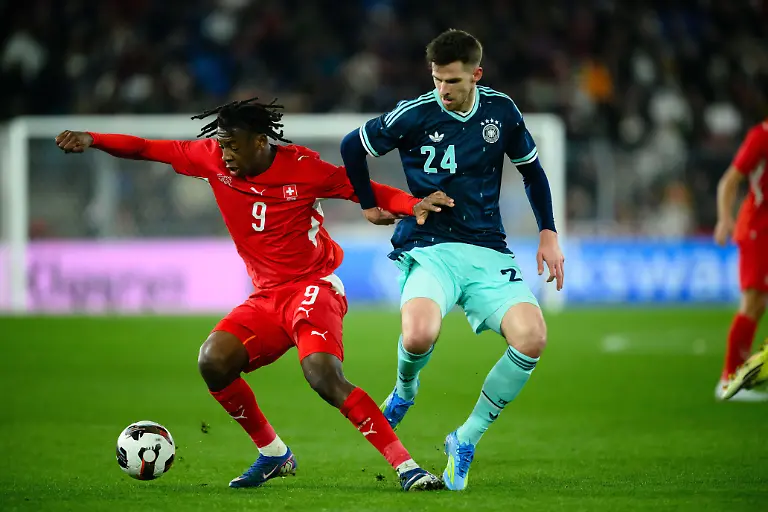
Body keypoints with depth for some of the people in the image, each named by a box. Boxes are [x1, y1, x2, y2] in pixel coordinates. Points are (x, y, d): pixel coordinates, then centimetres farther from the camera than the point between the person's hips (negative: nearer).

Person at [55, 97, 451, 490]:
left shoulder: (301, 167, -11)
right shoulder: (213, 160, 0)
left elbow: (365, 190, -2)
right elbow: (147, 149, 6)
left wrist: (416, 205, -18)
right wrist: (91, 140, -6)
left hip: (313, 287, -6)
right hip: (266, 298, 6)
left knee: (324, 376, -29)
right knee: (213, 362, -16)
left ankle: (405, 466, -26)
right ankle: (273, 454, 6)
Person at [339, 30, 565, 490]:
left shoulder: (501, 110, 4)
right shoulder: (415, 115, -6)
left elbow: (532, 171, 19)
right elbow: (352, 146, 8)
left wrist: (549, 234, 11)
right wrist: (370, 205, 16)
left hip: (488, 251, 3)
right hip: (429, 248, -3)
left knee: (532, 338, -23)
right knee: (419, 336, -33)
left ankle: (466, 441, -4)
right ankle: (406, 390, 9)